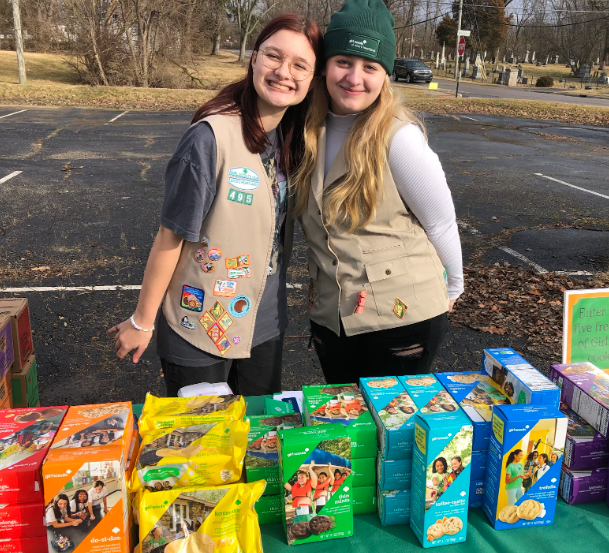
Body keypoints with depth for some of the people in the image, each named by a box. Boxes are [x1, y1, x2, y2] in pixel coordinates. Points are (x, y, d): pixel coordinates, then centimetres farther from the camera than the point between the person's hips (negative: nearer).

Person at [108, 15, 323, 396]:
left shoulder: (292, 138, -2)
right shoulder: (213, 136, -22)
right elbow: (171, 237, -16)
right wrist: (142, 322, -8)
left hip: (265, 324, 6)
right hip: (202, 327, -6)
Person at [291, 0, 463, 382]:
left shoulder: (398, 136, -18)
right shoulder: (310, 131, -1)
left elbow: (440, 222, -9)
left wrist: (452, 288, 2)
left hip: (403, 318, -5)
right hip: (331, 317, 5)